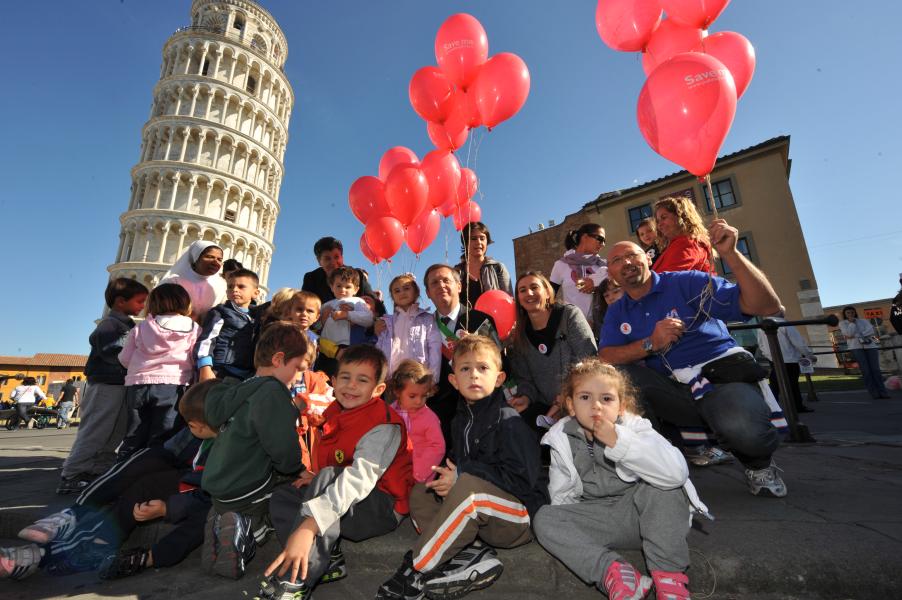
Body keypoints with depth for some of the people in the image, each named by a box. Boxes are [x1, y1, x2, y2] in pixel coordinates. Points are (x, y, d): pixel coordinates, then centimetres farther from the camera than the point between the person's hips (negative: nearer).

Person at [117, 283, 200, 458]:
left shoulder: (141, 327, 9)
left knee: (134, 438, 14)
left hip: (137, 384, 3)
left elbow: (124, 358, 13)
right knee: (162, 439, 1)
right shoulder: (193, 329, 0)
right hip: (173, 386, -3)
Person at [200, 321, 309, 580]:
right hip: (249, 494, -9)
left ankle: (221, 522, 10)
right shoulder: (273, 392, -22)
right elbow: (287, 457, -26)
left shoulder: (237, 391, 3)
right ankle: (249, 526, -5)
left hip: (219, 490, 9)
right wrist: (301, 469, -3)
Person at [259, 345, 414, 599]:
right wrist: (317, 480, -5)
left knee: (327, 477, -31)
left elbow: (360, 478, -36)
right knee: (281, 496, 3)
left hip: (383, 507, -9)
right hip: (345, 502, 9)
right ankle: (328, 562, -11)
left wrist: (309, 525, -44)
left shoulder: (384, 425, -23)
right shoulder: (336, 413, 4)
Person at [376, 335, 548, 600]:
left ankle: (416, 569, -19)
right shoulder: (461, 419, 7)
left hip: (522, 517, -8)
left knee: (469, 485, -33)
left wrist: (460, 476, -21)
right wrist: (445, 479, -8)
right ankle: (472, 554, -17)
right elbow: (458, 464, 16)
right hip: (483, 519, 8)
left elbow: (522, 478, -23)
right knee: (421, 492, 0)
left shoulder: (508, 422, -16)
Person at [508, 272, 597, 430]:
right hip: (546, 405, 4)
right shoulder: (520, 335, 9)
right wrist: (526, 397, -11)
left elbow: (588, 360, -11)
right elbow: (524, 377, 10)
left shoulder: (570, 315, -4)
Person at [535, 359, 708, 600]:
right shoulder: (562, 441, -6)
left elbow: (677, 472, -32)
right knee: (544, 519, -20)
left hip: (641, 517, -2)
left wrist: (620, 441, -34)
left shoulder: (635, 427, -13)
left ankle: (668, 574, -22)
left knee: (664, 482, -28)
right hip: (598, 522, 2)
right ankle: (611, 570, -28)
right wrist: (570, 530, -12)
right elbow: (562, 496, 3)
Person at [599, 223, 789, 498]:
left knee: (742, 426, -36)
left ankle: (758, 465, 4)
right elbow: (604, 359, -7)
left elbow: (767, 305, -11)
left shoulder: (686, 282, -4)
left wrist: (729, 253, -23)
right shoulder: (616, 313, 8)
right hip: (673, 394, 4)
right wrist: (650, 344, -21)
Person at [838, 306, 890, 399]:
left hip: (870, 345, 2)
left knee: (875, 369, -6)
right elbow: (849, 333, -8)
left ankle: (882, 392, -4)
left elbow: (871, 331, -4)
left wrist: (855, 336, -11)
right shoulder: (842, 323, 8)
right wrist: (852, 322, -2)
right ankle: (874, 394, -6)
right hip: (856, 348, -2)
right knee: (866, 371, -8)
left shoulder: (864, 321, 13)